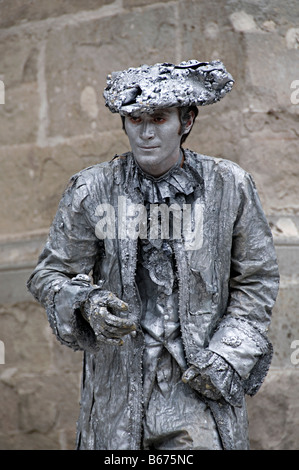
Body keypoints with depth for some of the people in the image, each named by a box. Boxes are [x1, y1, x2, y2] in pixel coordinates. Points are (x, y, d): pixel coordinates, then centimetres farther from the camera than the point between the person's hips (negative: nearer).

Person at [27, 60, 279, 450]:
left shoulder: (229, 187, -1)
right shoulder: (91, 191, -2)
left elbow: (257, 280, 7)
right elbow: (50, 275, 5)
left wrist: (229, 355, -5)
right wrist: (86, 304, -17)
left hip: (197, 376, -1)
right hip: (118, 379, 1)